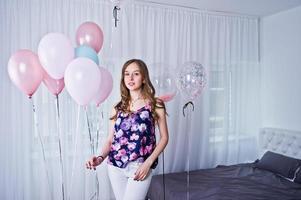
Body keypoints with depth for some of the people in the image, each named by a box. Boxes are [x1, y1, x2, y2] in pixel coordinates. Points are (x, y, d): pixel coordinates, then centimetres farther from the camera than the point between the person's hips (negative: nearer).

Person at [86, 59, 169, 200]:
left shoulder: (155, 105, -2)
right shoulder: (118, 108, 7)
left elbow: (164, 137, 0)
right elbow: (110, 139, 9)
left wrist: (148, 163, -10)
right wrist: (101, 157, -10)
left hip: (140, 167, -3)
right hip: (115, 166, 4)